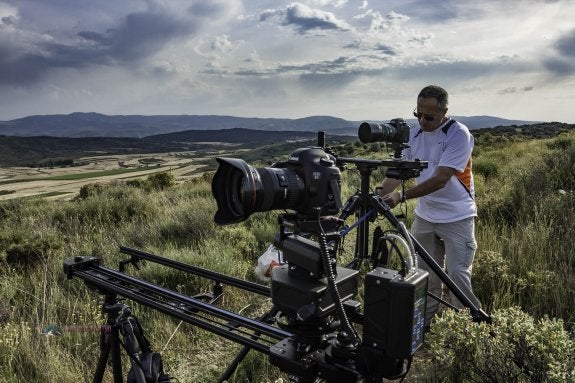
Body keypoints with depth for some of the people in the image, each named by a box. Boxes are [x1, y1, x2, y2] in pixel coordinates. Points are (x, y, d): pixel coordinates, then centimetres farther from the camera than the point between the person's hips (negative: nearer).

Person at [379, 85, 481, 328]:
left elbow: (440, 180, -25)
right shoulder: (414, 134, 1)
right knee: (424, 276, 12)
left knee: (458, 276, -3)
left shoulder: (459, 135, -17)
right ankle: (423, 325, 27)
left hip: (456, 218, -5)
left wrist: (402, 196, -34)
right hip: (424, 215, 5)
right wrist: (377, 195, -18)